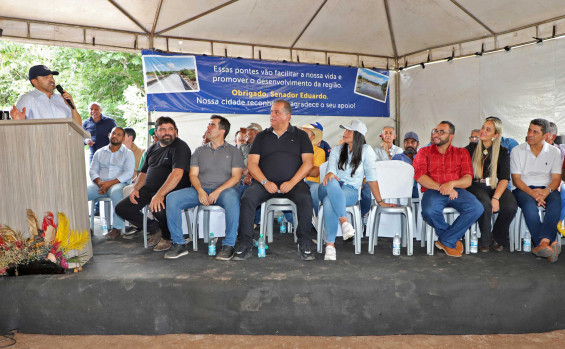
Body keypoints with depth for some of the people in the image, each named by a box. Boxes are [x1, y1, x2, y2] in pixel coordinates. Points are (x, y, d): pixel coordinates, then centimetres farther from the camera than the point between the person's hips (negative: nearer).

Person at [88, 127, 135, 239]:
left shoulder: (128, 153, 11)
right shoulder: (99, 152, 23)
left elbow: (128, 173, -3)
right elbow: (92, 170, 15)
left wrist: (110, 183, -15)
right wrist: (99, 182, -8)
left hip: (119, 184, -4)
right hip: (100, 184, 4)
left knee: (116, 192, -40)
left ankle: (117, 228, -33)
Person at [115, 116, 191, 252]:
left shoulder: (180, 147, -9)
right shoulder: (152, 149, 17)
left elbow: (177, 173, -23)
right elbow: (144, 172, 24)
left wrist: (159, 195, -32)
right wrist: (136, 188, 3)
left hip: (172, 191, -8)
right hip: (149, 190, 8)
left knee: (158, 208, -37)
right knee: (121, 208, -1)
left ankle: (167, 237, -4)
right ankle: (155, 229, 12)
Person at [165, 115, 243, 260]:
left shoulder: (234, 151, 12)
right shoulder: (199, 150, 22)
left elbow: (236, 177, 0)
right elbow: (193, 175, 12)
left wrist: (218, 191, -16)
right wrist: (200, 191, -11)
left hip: (225, 189, -3)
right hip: (200, 189, 3)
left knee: (232, 198, -39)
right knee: (172, 198, -22)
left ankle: (229, 245, -28)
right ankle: (179, 244, -14)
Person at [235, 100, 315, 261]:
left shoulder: (300, 135, 14)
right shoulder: (262, 136, 17)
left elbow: (308, 162, 3)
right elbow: (252, 163, 8)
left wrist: (292, 182, -12)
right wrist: (265, 182, -9)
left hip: (293, 183, -1)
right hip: (265, 183, 2)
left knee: (305, 198, -32)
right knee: (248, 197, -27)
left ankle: (304, 244, -17)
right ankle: (245, 244, -17)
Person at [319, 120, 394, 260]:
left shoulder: (366, 151, 5)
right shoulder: (337, 150, 15)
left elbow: (371, 177, 4)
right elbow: (331, 170, 0)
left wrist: (380, 201, 2)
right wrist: (329, 174, -26)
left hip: (350, 191, -2)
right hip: (329, 189, 3)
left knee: (329, 201, -38)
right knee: (331, 182, -38)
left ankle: (330, 244, -36)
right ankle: (344, 222, -46)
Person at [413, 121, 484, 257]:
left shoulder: (462, 152, 17)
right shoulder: (424, 152, 14)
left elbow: (468, 179, 5)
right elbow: (419, 176, -2)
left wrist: (451, 184, -17)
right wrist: (440, 187, -16)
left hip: (456, 191, 2)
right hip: (432, 190, -1)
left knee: (476, 208, -29)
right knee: (429, 211, -36)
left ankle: (446, 241, -11)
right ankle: (453, 239, -4)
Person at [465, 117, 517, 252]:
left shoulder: (502, 152, 8)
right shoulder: (472, 148, 9)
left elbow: (505, 178, -1)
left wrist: (496, 197, -17)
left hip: (496, 187, 2)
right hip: (476, 186, -2)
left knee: (511, 206, -28)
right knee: (485, 204, -34)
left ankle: (497, 238, 0)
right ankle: (485, 241, -10)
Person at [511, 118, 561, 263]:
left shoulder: (554, 152, 10)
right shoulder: (517, 151, 4)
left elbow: (556, 179, 3)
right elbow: (516, 179, -3)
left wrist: (546, 191, -19)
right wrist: (532, 193, -20)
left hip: (546, 188, 2)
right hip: (524, 189, -1)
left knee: (555, 202, -33)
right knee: (529, 205, -35)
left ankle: (543, 243, -47)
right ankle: (547, 245, -40)